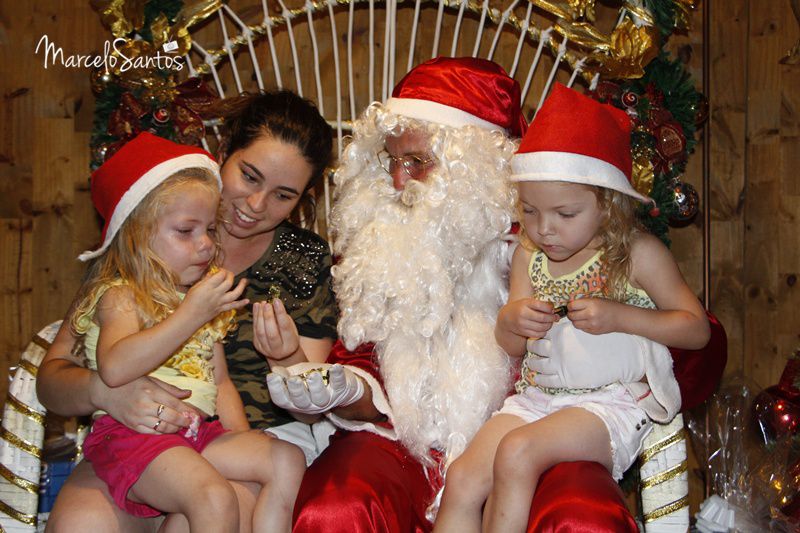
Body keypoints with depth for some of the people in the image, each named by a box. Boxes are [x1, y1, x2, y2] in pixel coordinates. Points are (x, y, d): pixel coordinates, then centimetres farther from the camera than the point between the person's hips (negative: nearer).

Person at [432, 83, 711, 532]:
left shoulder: (638, 253, -6)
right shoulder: (529, 257, 9)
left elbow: (697, 329, -4)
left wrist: (619, 316, -18)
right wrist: (511, 321, -9)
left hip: (613, 402, -5)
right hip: (538, 396, 5)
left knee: (516, 451, -30)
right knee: (463, 480, -15)